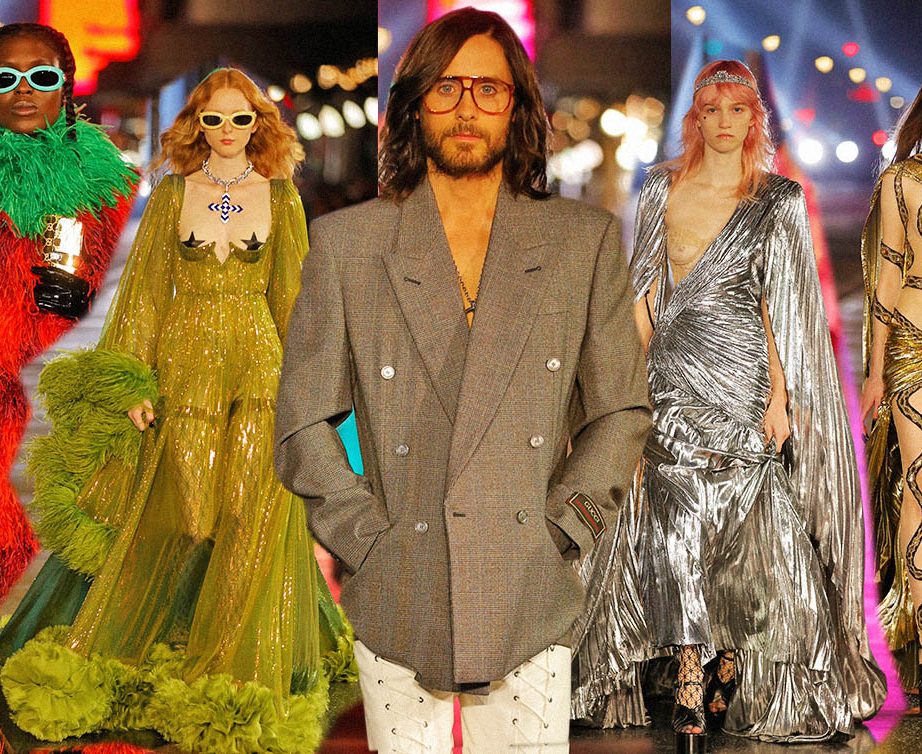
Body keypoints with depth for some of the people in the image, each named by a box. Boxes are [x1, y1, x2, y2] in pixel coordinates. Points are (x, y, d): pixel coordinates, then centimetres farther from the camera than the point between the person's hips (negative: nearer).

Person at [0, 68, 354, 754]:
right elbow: (146, 288, 4)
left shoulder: (281, 198, 7)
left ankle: (238, 674, 7)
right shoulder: (172, 196, 6)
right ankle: (123, 645, 16)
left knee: (255, 515, -5)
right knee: (179, 513, -2)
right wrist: (133, 383, -3)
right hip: (186, 362, 0)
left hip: (259, 363, 0)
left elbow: (295, 295, 9)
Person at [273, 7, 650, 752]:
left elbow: (621, 410, 10)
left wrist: (559, 534, 0)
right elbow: (303, 423, 7)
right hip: (399, 605, 0)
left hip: (530, 608, 0)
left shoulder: (585, 242, 7)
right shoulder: (347, 243, 5)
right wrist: (368, 538, -3)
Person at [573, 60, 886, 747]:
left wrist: (779, 393, -7)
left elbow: (779, 304, 0)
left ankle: (734, 661, 18)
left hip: (746, 380, -1)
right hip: (676, 381, 1)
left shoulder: (778, 201, 4)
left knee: (740, 525, 1)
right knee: (677, 523, -7)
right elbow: (648, 291, 10)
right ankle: (692, 685, -4)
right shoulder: (663, 191, 9)